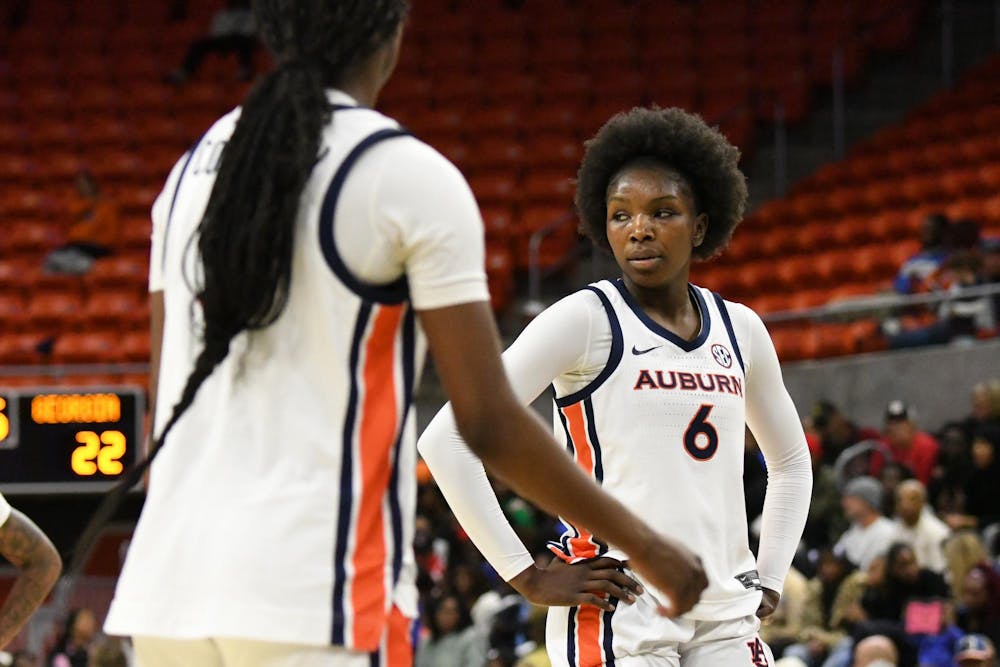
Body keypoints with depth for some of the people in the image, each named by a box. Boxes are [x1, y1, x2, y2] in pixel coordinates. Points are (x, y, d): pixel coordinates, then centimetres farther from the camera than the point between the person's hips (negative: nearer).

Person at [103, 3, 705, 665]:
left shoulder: (193, 170, 13)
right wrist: (643, 544, 4)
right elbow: (489, 424, -7)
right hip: (317, 596, -7)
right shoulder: (412, 176, -6)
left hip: (166, 589, 7)